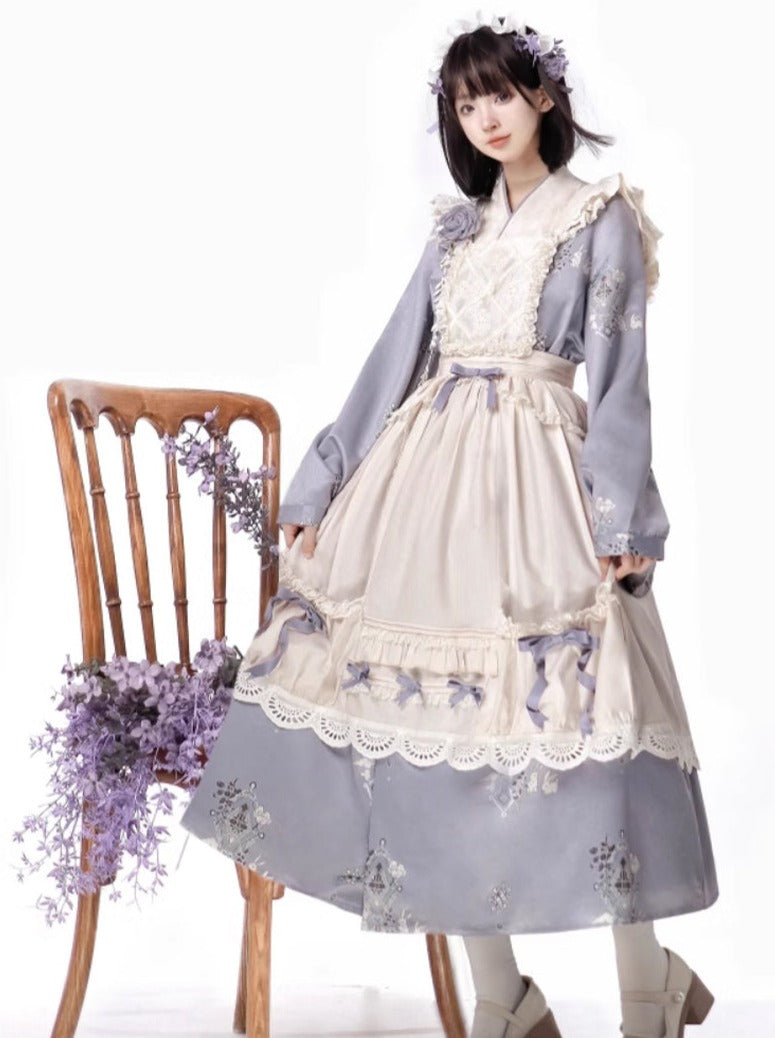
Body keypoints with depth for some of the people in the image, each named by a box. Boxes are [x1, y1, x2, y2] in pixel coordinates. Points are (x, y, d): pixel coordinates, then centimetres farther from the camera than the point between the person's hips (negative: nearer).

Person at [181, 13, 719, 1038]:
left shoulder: (602, 220, 5)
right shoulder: (458, 226, 19)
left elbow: (620, 381, -2)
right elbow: (394, 361, 16)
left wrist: (622, 524, -11)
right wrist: (322, 491, 11)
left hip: (535, 474, -5)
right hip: (426, 470, 5)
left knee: (560, 712, -12)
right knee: (440, 709, -1)